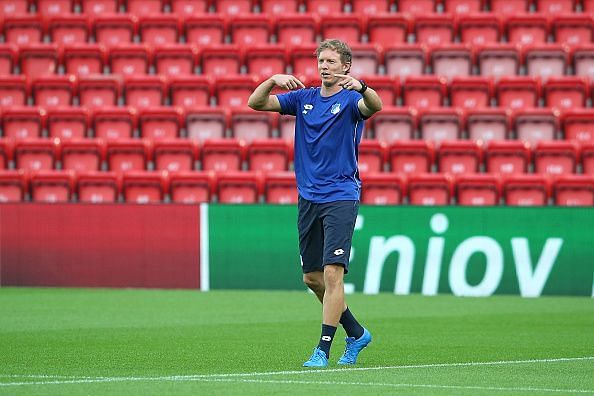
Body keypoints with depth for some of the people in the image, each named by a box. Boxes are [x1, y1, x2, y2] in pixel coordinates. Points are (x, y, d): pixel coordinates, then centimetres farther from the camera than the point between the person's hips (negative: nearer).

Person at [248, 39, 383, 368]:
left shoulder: (350, 99, -5)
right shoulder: (304, 98, 10)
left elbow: (375, 106, -28)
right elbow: (256, 103, 2)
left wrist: (360, 86, -49)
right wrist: (273, 80, -17)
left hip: (341, 197, -6)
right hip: (308, 199, 6)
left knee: (332, 272, -14)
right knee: (312, 277, 11)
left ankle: (323, 349, -11)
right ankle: (356, 334, 28)